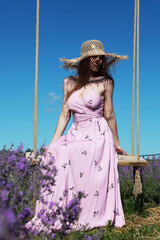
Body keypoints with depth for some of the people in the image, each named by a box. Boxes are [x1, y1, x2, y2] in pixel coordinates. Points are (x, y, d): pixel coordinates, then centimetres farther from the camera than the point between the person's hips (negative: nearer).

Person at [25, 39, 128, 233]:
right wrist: (53, 142, 4)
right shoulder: (69, 82, 10)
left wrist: (116, 143, 10)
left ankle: (89, 218, -20)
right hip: (76, 134, 4)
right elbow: (65, 115, 10)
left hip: (98, 136, -4)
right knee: (54, 153, -25)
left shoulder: (105, 83, 2)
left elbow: (109, 115, 6)